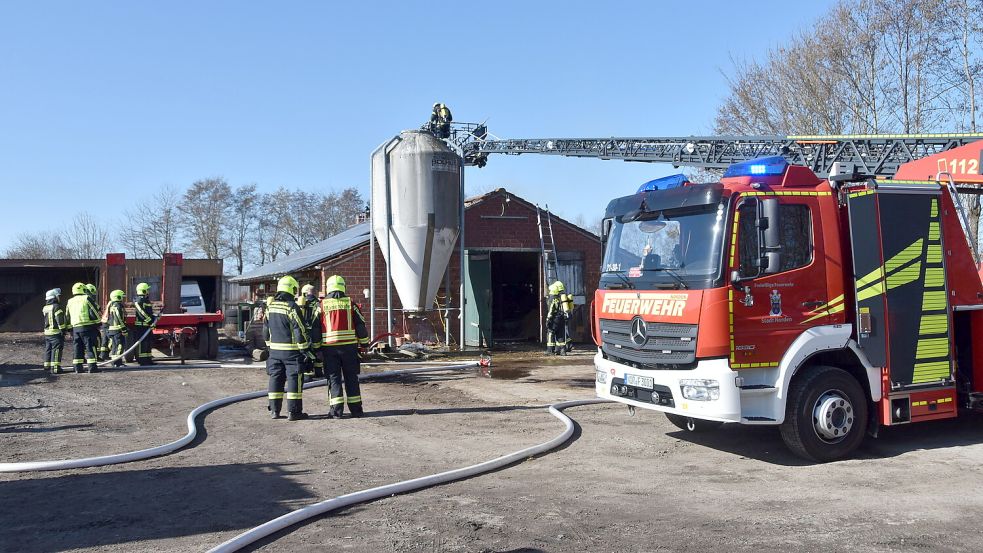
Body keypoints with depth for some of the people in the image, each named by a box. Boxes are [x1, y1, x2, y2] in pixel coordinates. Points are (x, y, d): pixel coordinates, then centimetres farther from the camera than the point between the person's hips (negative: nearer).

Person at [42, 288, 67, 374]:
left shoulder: (45, 308, 12)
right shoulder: (56, 307, -14)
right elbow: (60, 319, -19)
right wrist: (63, 329, -15)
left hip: (47, 332, 9)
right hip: (56, 332, -9)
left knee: (48, 349, 18)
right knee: (56, 349, -7)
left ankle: (47, 365, 27)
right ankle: (55, 367, -11)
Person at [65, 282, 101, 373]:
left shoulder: (70, 302, 16)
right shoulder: (86, 299, -4)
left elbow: (68, 317, 18)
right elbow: (94, 313, -9)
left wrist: (70, 330, 22)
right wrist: (98, 324, -1)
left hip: (75, 328, 6)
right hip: (87, 327, -6)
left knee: (78, 348, 11)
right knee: (90, 347, -4)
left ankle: (78, 367, 10)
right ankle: (92, 367, -8)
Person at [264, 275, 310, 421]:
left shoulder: (270, 306, 8)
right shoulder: (292, 307, -15)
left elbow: (266, 329, 15)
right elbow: (299, 331, -16)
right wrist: (304, 349, -11)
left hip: (274, 349, 7)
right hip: (291, 350, -7)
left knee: (275, 378, 12)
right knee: (294, 379, -1)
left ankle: (274, 410, 16)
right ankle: (293, 411, -1)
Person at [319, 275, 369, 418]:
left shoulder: (322, 304, 1)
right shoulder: (350, 303, 1)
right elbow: (360, 324, 3)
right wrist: (364, 342, 13)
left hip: (329, 347, -1)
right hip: (349, 346, 1)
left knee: (334, 378, 4)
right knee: (351, 378, 9)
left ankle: (336, 410, -2)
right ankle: (355, 409, 12)